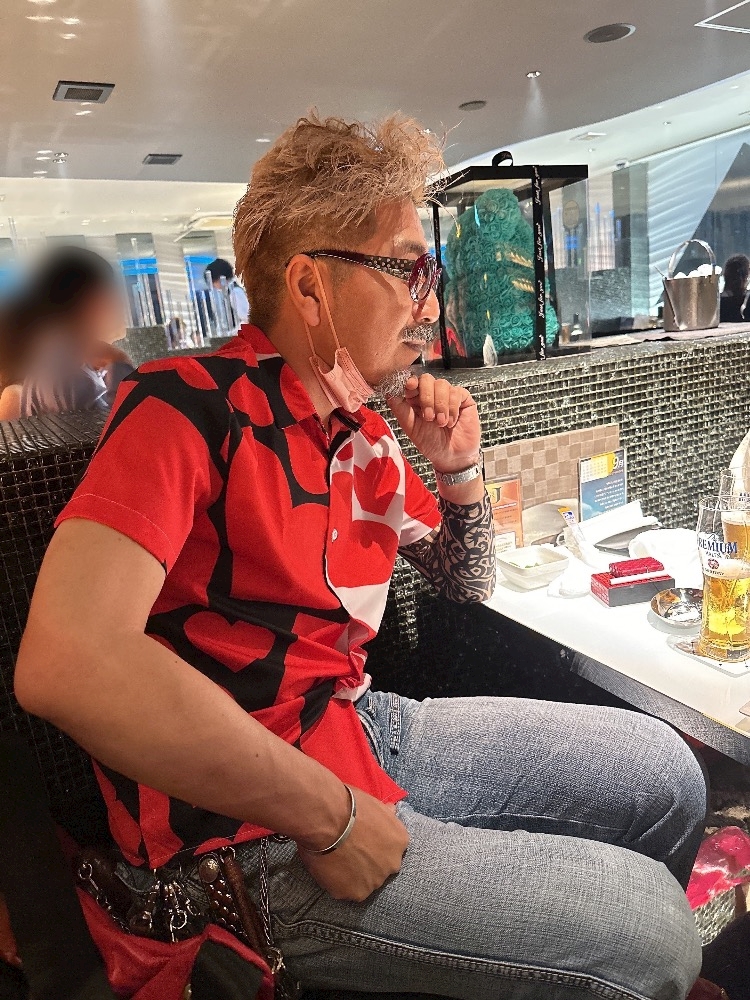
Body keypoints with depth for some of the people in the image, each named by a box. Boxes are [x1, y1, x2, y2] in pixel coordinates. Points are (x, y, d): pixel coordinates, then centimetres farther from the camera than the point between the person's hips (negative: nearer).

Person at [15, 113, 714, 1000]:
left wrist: (459, 469, -2)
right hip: (251, 838, -7)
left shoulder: (365, 435, 5)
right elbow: (64, 662, -33)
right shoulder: (188, 406, -19)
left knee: (665, 774, 13)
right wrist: (332, 818, -24)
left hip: (362, 727, 8)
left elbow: (466, 588, 18)